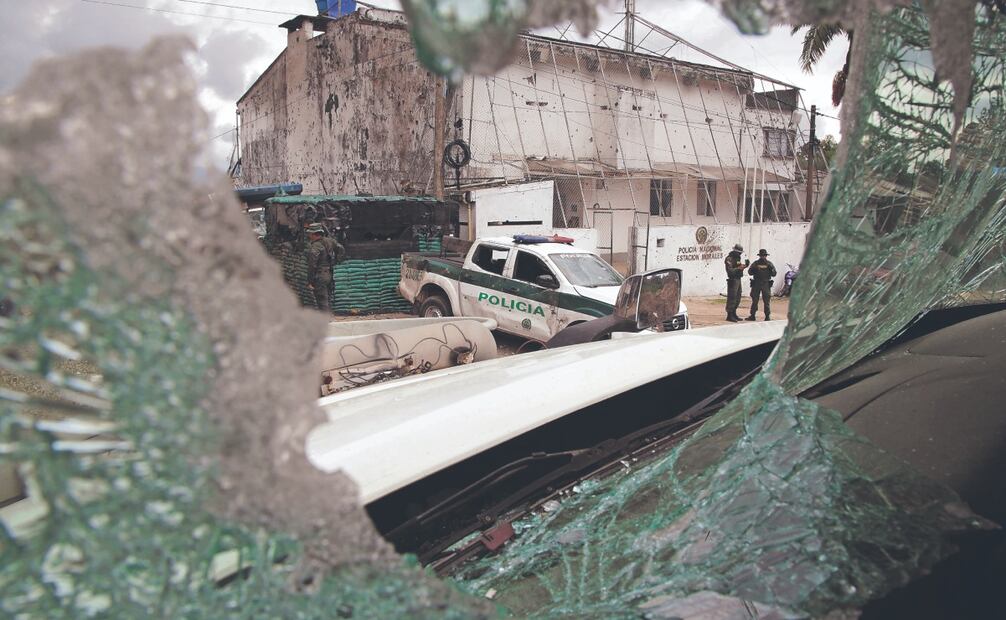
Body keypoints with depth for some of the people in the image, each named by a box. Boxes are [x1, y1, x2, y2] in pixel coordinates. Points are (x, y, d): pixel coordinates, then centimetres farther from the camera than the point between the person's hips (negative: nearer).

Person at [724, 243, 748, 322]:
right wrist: (739, 268, -26)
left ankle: (734, 314, 22)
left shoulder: (737, 258, 16)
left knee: (737, 298, 13)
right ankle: (729, 315, -5)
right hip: (732, 281, -10)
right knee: (732, 298, -8)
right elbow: (730, 271, -21)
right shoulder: (729, 259, -13)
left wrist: (743, 266, 5)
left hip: (738, 280, 10)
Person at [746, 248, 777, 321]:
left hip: (766, 284, -1)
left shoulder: (769, 264, 6)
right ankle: (752, 316, 10)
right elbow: (750, 272, 2)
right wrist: (754, 269, -16)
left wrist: (771, 268, -15)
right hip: (756, 284, 1)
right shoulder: (755, 263, 8)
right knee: (754, 300, 4)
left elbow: (774, 274, 2)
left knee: (766, 301, -2)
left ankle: (767, 316, 3)